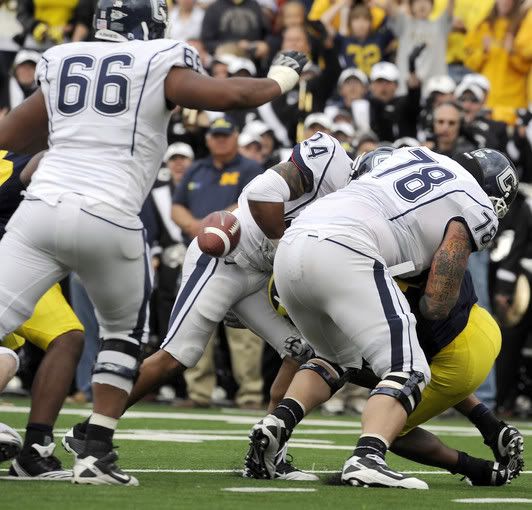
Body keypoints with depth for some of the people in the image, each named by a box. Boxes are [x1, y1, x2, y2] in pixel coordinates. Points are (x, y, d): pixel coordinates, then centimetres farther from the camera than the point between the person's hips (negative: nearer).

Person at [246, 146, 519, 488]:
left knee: (338, 358, 28)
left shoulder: (415, 154, 29)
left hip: (290, 246, 7)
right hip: (343, 255, -7)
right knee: (408, 372, -4)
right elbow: (438, 306, 7)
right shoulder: (477, 211, 11)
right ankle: (367, 459, -29)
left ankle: (276, 425, 6)